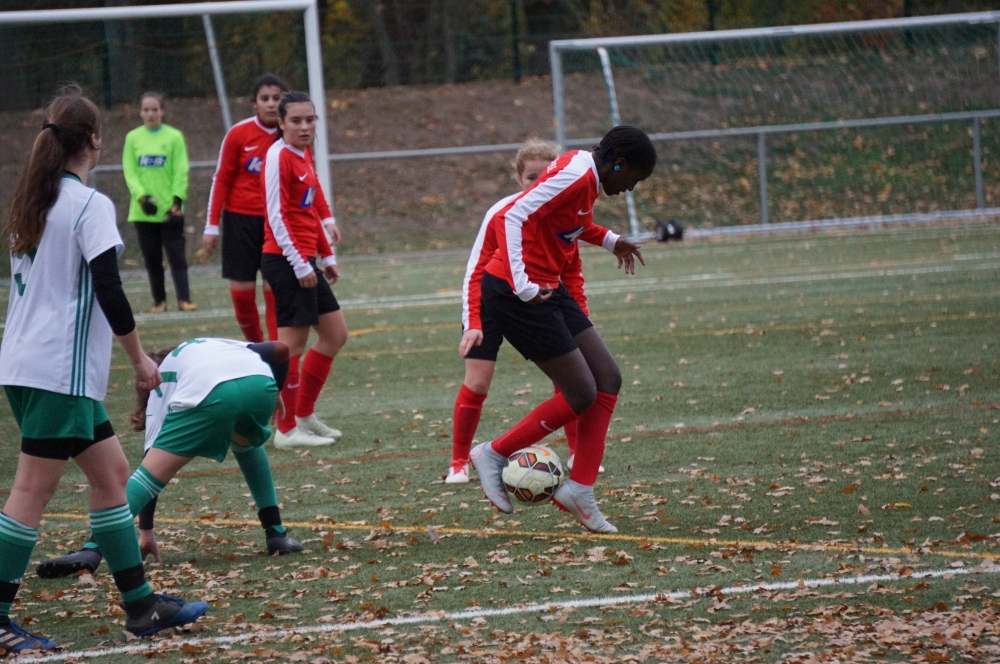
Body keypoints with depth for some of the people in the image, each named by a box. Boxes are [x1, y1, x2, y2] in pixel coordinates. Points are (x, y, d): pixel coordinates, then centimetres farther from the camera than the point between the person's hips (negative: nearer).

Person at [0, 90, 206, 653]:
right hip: (59, 373, -9)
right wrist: (140, 357, -8)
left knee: (111, 472, 13)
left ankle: (141, 603, 16)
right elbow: (108, 289, -18)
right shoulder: (91, 205, -13)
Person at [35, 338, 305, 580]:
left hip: (210, 394, -4)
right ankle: (276, 534, 30)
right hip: (260, 382, 4)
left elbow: (154, 449, 29)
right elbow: (280, 350, 26)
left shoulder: (160, 380, 34)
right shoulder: (219, 345, 44)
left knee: (150, 470, 0)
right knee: (247, 445, 37)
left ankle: (91, 550, -15)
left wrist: (145, 529, 30)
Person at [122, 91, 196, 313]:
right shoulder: (133, 138, 6)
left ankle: (183, 299, -6)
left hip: (169, 210, -2)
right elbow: (129, 172, 2)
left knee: (177, 257, -5)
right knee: (152, 259, 6)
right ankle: (159, 301, 13)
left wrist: (177, 201, -12)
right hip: (143, 211, 2)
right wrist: (142, 197, -13)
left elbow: (181, 172, -2)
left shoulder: (174, 137, 1)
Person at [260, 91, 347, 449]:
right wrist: (299, 264, -19)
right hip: (286, 259, -10)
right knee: (293, 341, -6)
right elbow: (276, 215, -17)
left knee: (335, 334, 13)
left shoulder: (303, 155, 14)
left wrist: (327, 257, 21)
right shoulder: (279, 156, -13)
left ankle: (305, 415, 21)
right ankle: (288, 429, 1)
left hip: (304, 261, 10)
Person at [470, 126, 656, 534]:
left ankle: (579, 491, 7)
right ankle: (494, 455, 8)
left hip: (546, 289, 10)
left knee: (608, 380, 6)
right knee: (582, 395, -7)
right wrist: (523, 286, -27)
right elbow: (512, 217, -25)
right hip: (516, 294, -10)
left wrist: (610, 240, 36)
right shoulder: (576, 176, -18)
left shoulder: (588, 179, 12)